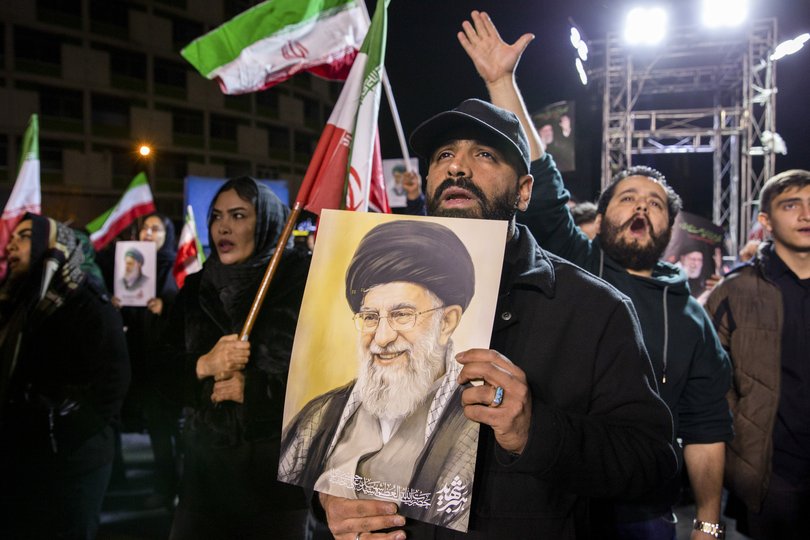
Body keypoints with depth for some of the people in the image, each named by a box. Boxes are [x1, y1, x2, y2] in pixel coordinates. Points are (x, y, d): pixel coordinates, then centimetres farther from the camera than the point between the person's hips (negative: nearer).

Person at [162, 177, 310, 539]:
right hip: (207, 464, 5)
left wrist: (251, 387, -14)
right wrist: (203, 367, -14)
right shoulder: (197, 289, 8)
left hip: (283, 467, -4)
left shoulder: (305, 283, -9)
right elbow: (164, 372, 6)